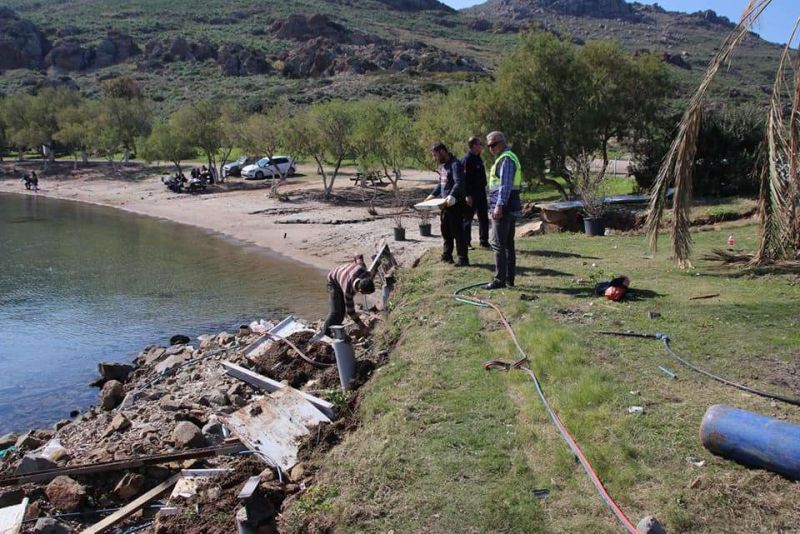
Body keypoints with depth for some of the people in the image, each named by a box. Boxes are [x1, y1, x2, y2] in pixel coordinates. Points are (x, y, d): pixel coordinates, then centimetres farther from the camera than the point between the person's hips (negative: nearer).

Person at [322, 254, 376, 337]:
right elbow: (350, 311, -32)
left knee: (343, 309, 4)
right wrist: (362, 327, -29)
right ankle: (326, 332, -3)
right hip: (334, 281, -6)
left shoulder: (364, 272, -36)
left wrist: (357, 258, 11)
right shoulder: (348, 290, -44)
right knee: (336, 310, -15)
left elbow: (359, 258, -15)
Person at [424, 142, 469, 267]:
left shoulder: (455, 164, -14)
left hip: (455, 204, -9)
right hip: (446, 204, 9)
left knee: (457, 231, -6)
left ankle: (463, 259, 0)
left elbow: (459, 183, -25)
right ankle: (446, 256, 27)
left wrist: (451, 197, -37)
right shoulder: (442, 166, 15)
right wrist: (432, 195, 18)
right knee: (445, 230, 16)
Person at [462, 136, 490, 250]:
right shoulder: (467, 160, -15)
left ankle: (484, 241, 21)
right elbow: (465, 178, -20)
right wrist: (468, 195, -23)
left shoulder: (478, 159, 13)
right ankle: (466, 242, 9)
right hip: (471, 194, -9)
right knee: (467, 219, 1)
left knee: (484, 218, 12)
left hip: (481, 193, 9)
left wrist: (483, 189, 19)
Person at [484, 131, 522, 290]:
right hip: (509, 209, 11)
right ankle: (509, 278, 17)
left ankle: (500, 279, -8)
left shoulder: (506, 159, -13)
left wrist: (499, 205, -25)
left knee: (498, 244, -9)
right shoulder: (509, 158, 21)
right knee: (508, 244, 12)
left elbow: (505, 185, -21)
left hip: (503, 209, -11)